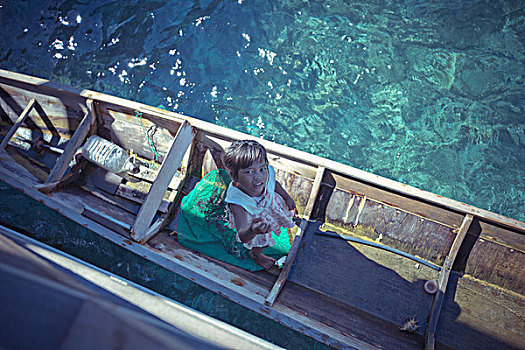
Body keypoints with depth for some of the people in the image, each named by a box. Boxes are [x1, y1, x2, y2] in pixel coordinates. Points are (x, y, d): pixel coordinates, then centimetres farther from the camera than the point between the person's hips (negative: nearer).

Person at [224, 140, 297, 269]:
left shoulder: (267, 175, -35)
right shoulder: (237, 202, -49)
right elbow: (243, 237, -53)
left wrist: (287, 197, 8)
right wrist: (252, 230, -75)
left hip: (270, 202, 4)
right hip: (254, 220, -4)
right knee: (262, 240, 23)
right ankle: (255, 255, 60)